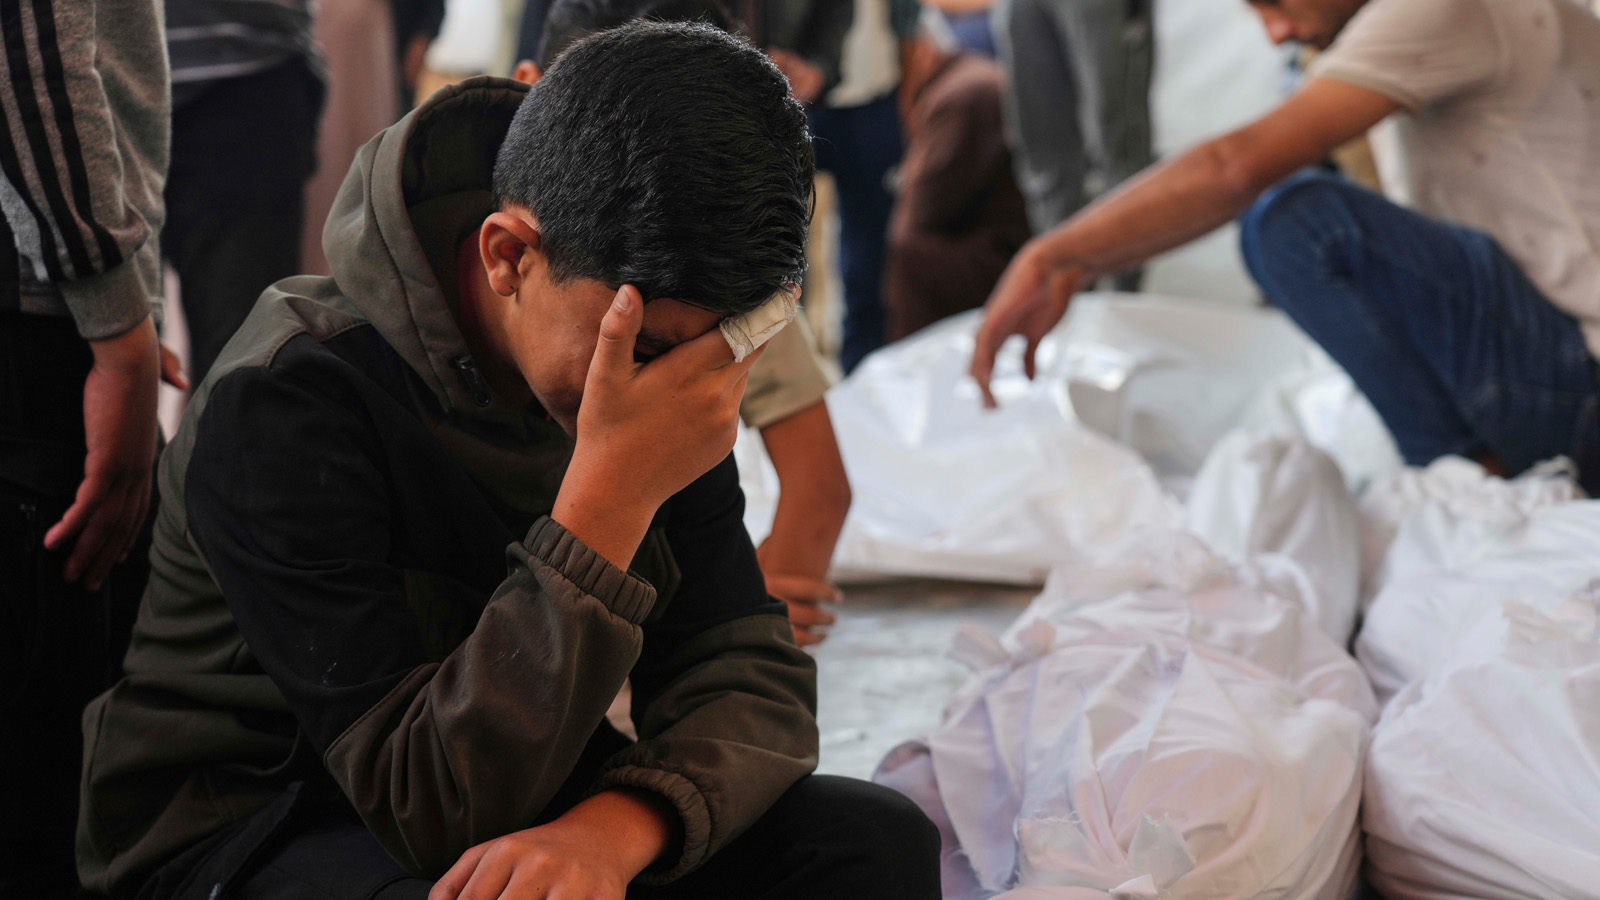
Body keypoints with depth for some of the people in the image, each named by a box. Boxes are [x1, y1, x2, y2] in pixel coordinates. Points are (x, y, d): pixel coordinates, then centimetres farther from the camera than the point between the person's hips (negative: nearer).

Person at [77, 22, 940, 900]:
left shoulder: (666, 365, -5)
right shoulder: (280, 405, -25)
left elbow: (750, 673, -8)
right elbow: (433, 806, -27)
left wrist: (616, 823, -31)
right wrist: (611, 497, -36)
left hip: (524, 808, 5)